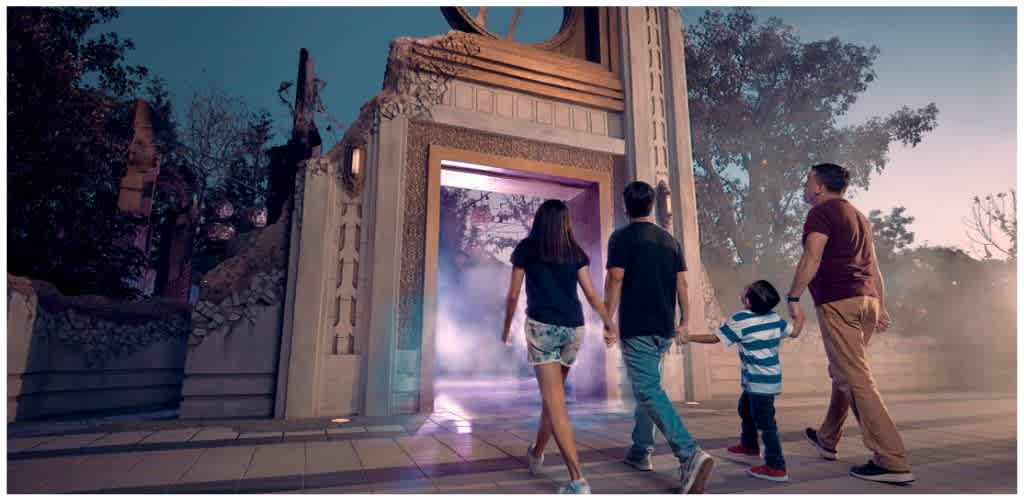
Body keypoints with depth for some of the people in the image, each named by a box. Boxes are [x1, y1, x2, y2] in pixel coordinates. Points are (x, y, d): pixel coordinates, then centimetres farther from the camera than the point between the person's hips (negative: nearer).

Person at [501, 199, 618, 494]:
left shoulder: (526, 248, 5)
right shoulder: (575, 253, 11)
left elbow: (513, 295, 6)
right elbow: (591, 294, 4)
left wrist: (506, 329, 19)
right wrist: (610, 323, 16)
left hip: (541, 326, -4)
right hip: (573, 329, 4)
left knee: (555, 401, -6)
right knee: (552, 394, 20)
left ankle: (578, 479, -12)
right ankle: (536, 454, 38)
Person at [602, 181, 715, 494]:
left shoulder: (622, 237, -6)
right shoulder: (669, 240, 12)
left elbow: (615, 280, -13)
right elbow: (681, 283, 9)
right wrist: (684, 321, 14)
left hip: (636, 328, -7)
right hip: (664, 328, 7)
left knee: (650, 392, -8)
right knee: (645, 388, 19)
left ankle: (690, 455, -21)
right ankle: (640, 451, 27)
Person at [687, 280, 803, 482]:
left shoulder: (739, 320, -19)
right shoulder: (774, 318, 0)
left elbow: (715, 338, -17)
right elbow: (794, 332, 12)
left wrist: (688, 337, -9)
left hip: (760, 382, -9)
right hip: (771, 377, 9)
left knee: (765, 422, -4)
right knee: (745, 409, 26)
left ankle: (776, 467, -1)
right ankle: (749, 445, 43)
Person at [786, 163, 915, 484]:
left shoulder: (821, 213, -5)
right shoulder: (858, 216, 22)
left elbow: (811, 259, -17)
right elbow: (874, 266, 21)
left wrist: (793, 298, -15)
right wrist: (881, 307, 22)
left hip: (837, 303, -9)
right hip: (867, 300, 9)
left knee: (855, 378, -8)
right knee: (842, 372, 16)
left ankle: (892, 461, -8)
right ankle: (827, 440, 28)